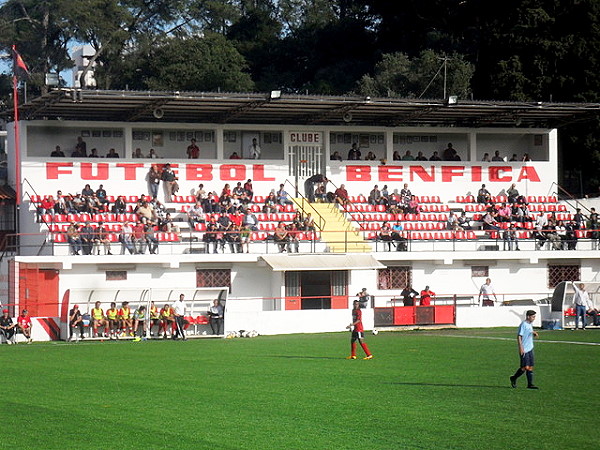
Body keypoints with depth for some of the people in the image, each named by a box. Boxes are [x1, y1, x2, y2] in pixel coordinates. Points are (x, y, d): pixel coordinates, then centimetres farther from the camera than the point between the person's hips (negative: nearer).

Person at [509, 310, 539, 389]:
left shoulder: (530, 324, 13)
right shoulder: (523, 324, -13)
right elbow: (519, 336, -15)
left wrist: (534, 334, 3)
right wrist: (521, 348, -20)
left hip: (530, 349, 8)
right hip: (524, 350, -8)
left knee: (530, 367, 3)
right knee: (525, 367, -8)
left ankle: (530, 384, 4)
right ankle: (514, 378, 11)